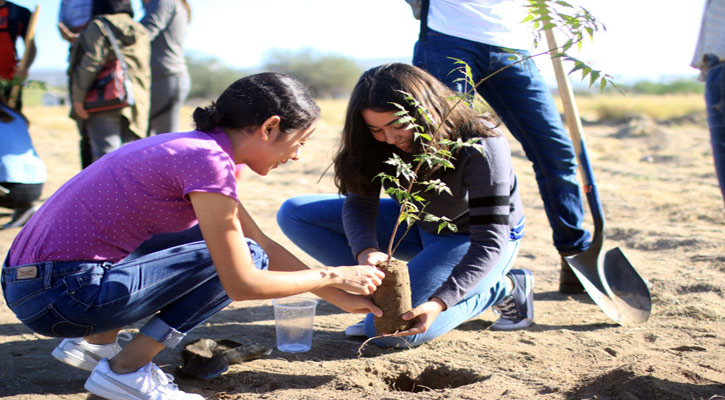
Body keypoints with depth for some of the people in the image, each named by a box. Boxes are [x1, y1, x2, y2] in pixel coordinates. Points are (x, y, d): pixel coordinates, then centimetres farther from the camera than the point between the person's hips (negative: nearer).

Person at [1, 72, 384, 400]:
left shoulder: (195, 148, 12)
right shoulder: (209, 161, -16)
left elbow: (264, 243, 18)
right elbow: (242, 284, -14)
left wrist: (342, 297, 18)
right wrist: (331, 274, -1)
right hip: (64, 295, -9)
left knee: (219, 240, 20)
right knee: (241, 257, -6)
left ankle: (94, 341, 18)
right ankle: (125, 369, -3)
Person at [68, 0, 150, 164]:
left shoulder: (98, 26, -1)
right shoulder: (141, 31, 19)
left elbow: (90, 63, -12)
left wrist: (78, 98, -9)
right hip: (136, 104, 6)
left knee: (106, 153, -11)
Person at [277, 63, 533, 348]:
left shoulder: (482, 148, -32)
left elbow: (489, 242, -31)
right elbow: (359, 204, -14)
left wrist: (439, 302, -41)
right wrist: (365, 251, -38)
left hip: (471, 238, -6)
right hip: (420, 226, 6)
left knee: (392, 330, -28)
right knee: (294, 214, -6)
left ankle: (504, 288, -5)